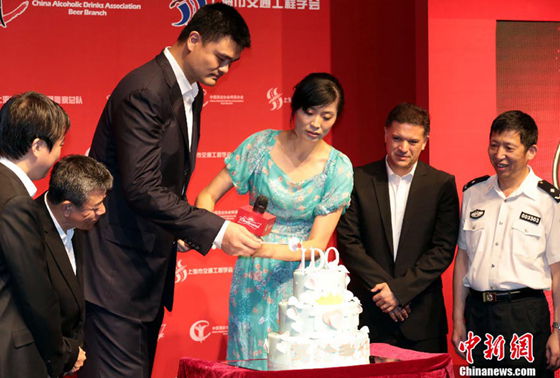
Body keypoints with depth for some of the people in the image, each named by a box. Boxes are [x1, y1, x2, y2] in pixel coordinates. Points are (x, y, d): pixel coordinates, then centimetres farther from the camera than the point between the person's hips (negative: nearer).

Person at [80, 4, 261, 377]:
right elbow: (142, 190, -26)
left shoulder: (191, 94, 12)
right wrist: (216, 231, -25)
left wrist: (179, 231, 6)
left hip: (151, 268, 10)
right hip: (117, 267, -10)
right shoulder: (145, 91, -19)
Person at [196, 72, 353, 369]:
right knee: (252, 360, 2)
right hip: (254, 278, 0)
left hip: (300, 280, 0)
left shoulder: (338, 167, -6)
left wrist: (267, 249, -26)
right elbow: (208, 195, 0)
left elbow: (317, 245, -9)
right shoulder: (262, 145, -4)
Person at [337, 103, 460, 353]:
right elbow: (347, 241, -1)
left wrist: (400, 289, -11)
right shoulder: (359, 179, 3)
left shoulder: (442, 184, 2)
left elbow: (444, 249, -3)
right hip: (369, 312, 0)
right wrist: (382, 285, -10)